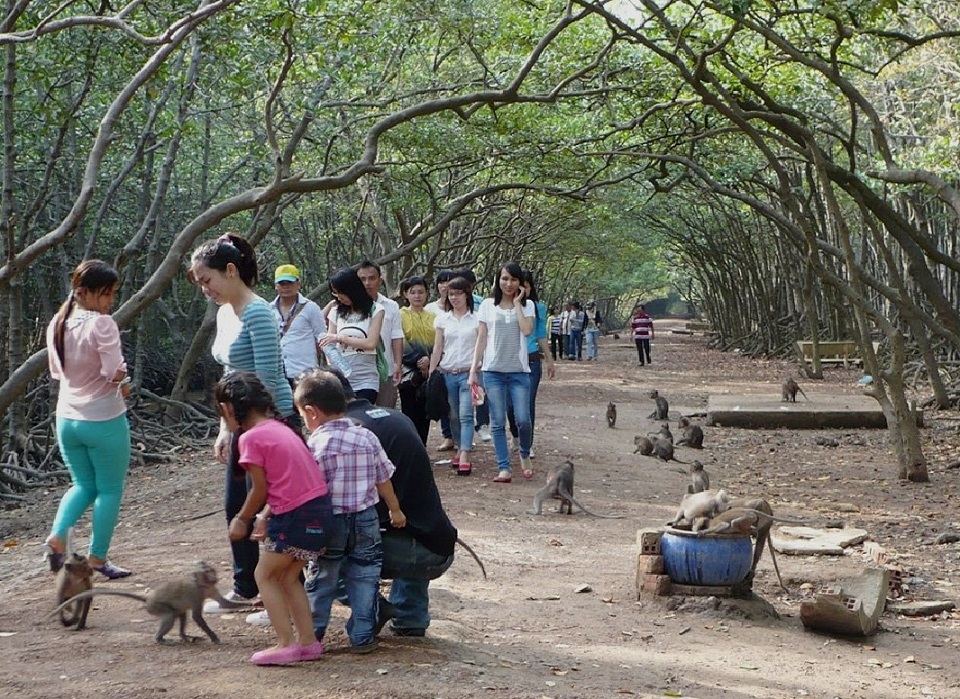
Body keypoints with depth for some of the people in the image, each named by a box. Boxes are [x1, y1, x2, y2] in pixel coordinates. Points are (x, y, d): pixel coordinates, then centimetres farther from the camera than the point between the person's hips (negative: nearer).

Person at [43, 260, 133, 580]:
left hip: (67, 419, 6)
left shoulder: (57, 325, 3)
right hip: (104, 420, -6)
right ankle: (98, 558, 13)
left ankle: (57, 536, 2)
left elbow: (56, 372, 13)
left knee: (83, 485, 22)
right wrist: (123, 384, -1)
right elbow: (116, 373, -24)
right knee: (110, 490, 9)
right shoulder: (101, 324, -19)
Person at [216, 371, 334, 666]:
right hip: (322, 509, 8)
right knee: (288, 577, 21)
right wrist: (266, 516, 16)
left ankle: (286, 644, 5)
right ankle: (308, 641, 20)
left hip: (297, 515, -8)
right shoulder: (279, 427, 16)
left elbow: (260, 489, -7)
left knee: (265, 575, 9)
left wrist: (241, 519, 8)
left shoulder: (250, 438, -9)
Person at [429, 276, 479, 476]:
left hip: (468, 373, -3)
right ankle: (460, 448, 22)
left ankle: (465, 457, -17)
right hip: (447, 374, 3)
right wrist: (431, 374, 5)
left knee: (466, 415, -11)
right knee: (454, 416, 8)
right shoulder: (442, 319, 10)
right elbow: (437, 349, 11)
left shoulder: (476, 319, 1)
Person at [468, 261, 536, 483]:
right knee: (498, 422, 0)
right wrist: (473, 370, 3)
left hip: (519, 370, -1)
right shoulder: (488, 305, 7)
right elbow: (481, 339, 7)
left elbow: (527, 330, -13)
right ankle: (504, 468, 4)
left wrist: (517, 302, -7)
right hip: (493, 371, 1)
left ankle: (525, 455, 20)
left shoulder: (527, 305, 6)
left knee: (523, 419, -7)